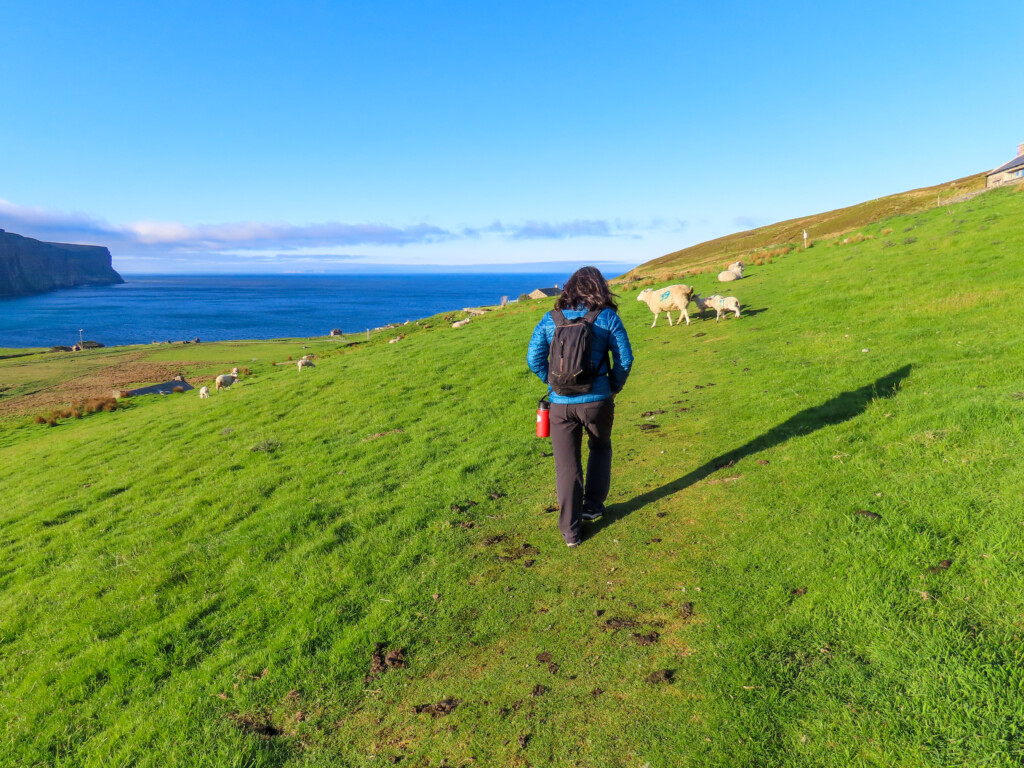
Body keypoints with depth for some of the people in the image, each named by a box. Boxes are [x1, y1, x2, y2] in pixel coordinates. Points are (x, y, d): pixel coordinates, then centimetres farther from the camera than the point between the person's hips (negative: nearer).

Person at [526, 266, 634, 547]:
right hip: (597, 400, 0)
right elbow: (625, 358, -4)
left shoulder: (550, 320, 2)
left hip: (560, 404, 1)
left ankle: (570, 530, 15)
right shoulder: (608, 317, -2)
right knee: (600, 448, 28)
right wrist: (614, 386, 12)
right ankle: (592, 507, 34)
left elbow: (534, 358, 0)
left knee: (567, 465, 9)